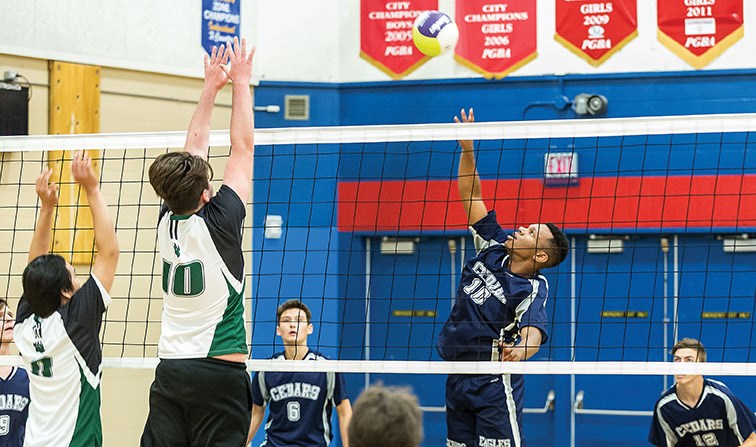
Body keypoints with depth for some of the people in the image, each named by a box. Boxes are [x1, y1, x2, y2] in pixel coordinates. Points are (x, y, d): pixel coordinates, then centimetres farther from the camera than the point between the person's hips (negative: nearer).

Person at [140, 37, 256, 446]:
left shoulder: (168, 223, 3)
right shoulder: (218, 224, -11)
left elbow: (194, 148, 13)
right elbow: (242, 147, -2)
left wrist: (211, 86, 19)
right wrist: (240, 82, 7)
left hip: (170, 370, 6)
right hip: (220, 371, -6)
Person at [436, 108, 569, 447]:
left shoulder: (532, 289, -12)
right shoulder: (493, 249, 7)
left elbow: (534, 330, -30)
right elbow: (471, 196, 10)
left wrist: (521, 349, -53)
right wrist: (467, 151, 1)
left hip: (494, 382, -7)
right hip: (457, 377, 7)